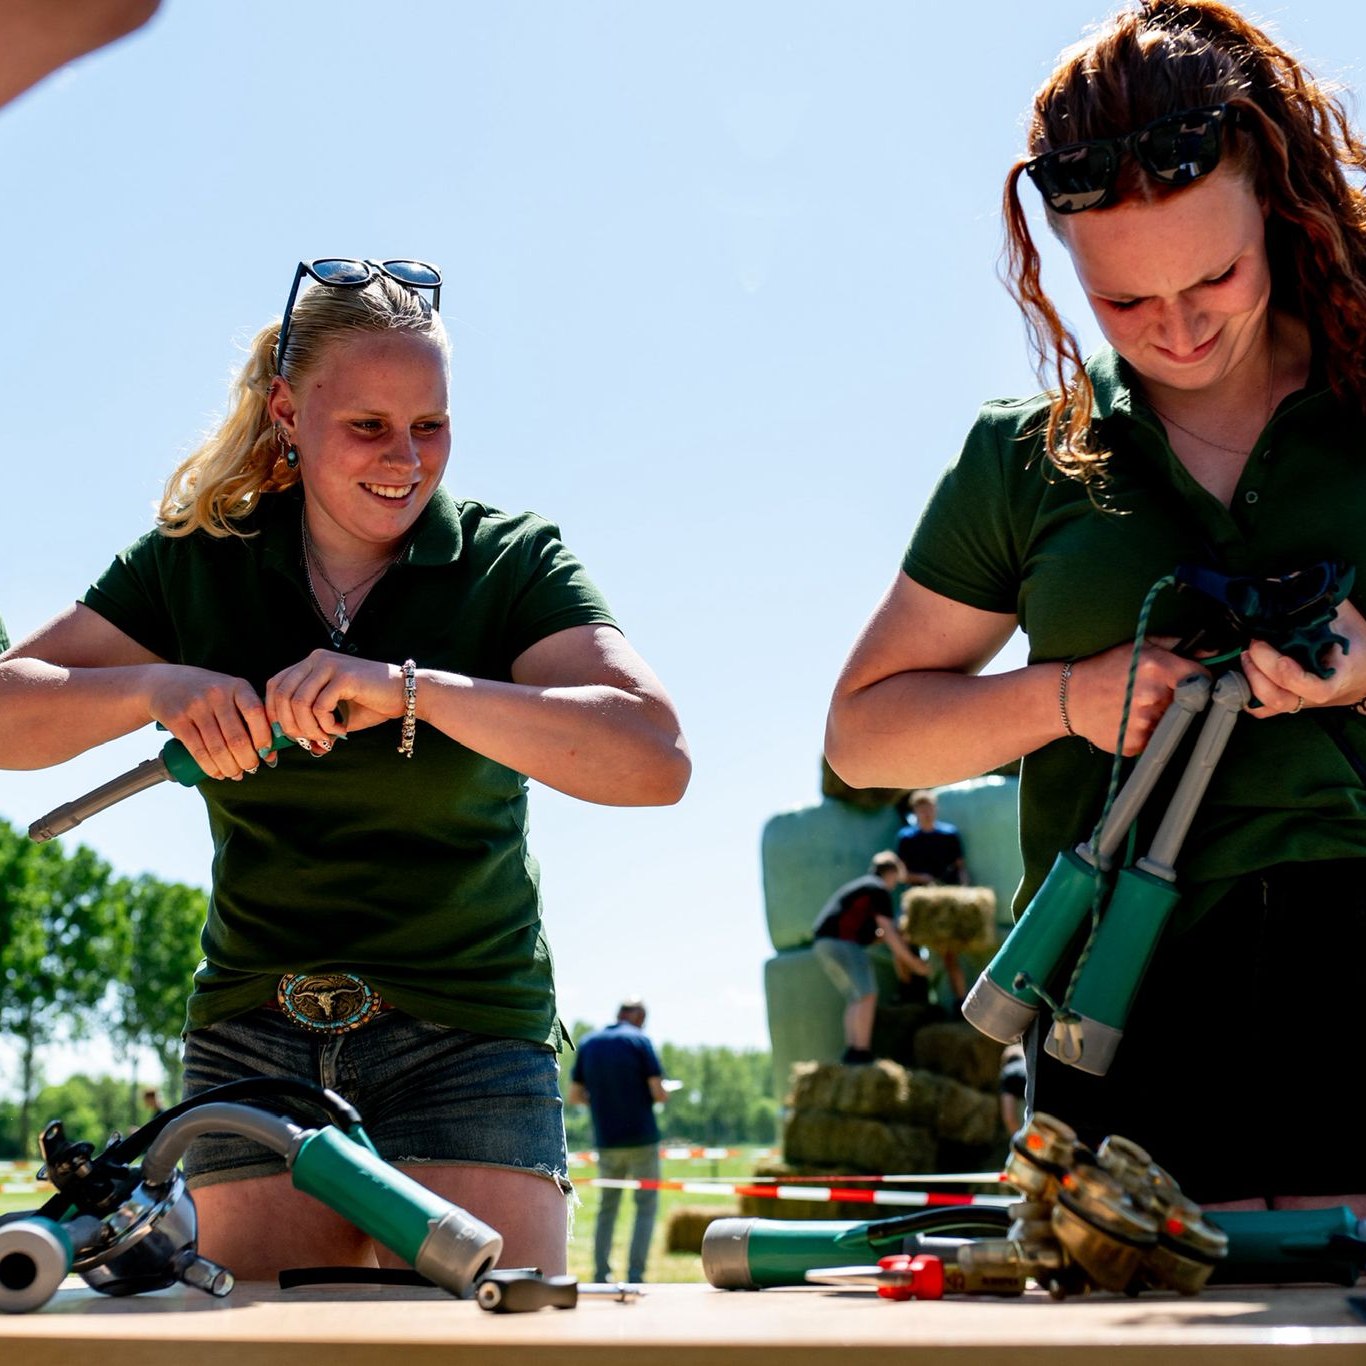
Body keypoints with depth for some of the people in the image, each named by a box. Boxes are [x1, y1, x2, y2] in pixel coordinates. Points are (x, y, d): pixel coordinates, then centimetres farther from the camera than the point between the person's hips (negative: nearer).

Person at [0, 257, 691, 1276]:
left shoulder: (511, 562, -3)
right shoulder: (197, 563, 5)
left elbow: (655, 759, -18)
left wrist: (409, 687, -27)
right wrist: (158, 688, -18)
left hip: (466, 1039, -2)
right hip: (252, 1036, 2)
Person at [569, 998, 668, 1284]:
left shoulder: (587, 1043, 6)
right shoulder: (639, 1040, -6)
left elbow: (575, 1096, 7)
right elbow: (659, 1093, -11)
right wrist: (662, 1095, 11)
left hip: (606, 1140, 4)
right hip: (641, 1139, -4)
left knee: (607, 1208, 14)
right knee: (646, 1206, 3)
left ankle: (601, 1275, 10)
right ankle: (635, 1275, -5)